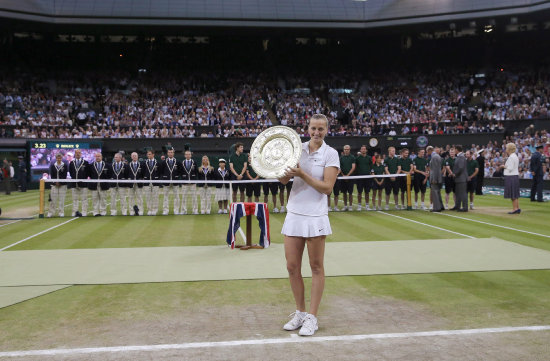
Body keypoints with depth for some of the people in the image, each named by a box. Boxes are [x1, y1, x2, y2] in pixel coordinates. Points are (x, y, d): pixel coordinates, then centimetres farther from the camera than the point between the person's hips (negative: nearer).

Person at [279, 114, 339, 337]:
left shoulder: (330, 154, -3)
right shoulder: (298, 149, 8)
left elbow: (327, 187, -12)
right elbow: (284, 180, 4)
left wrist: (302, 174, -20)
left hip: (315, 217, -4)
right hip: (294, 214, 4)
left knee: (316, 268, 4)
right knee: (292, 266, 6)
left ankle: (312, 318, 13)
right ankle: (300, 313, 21)